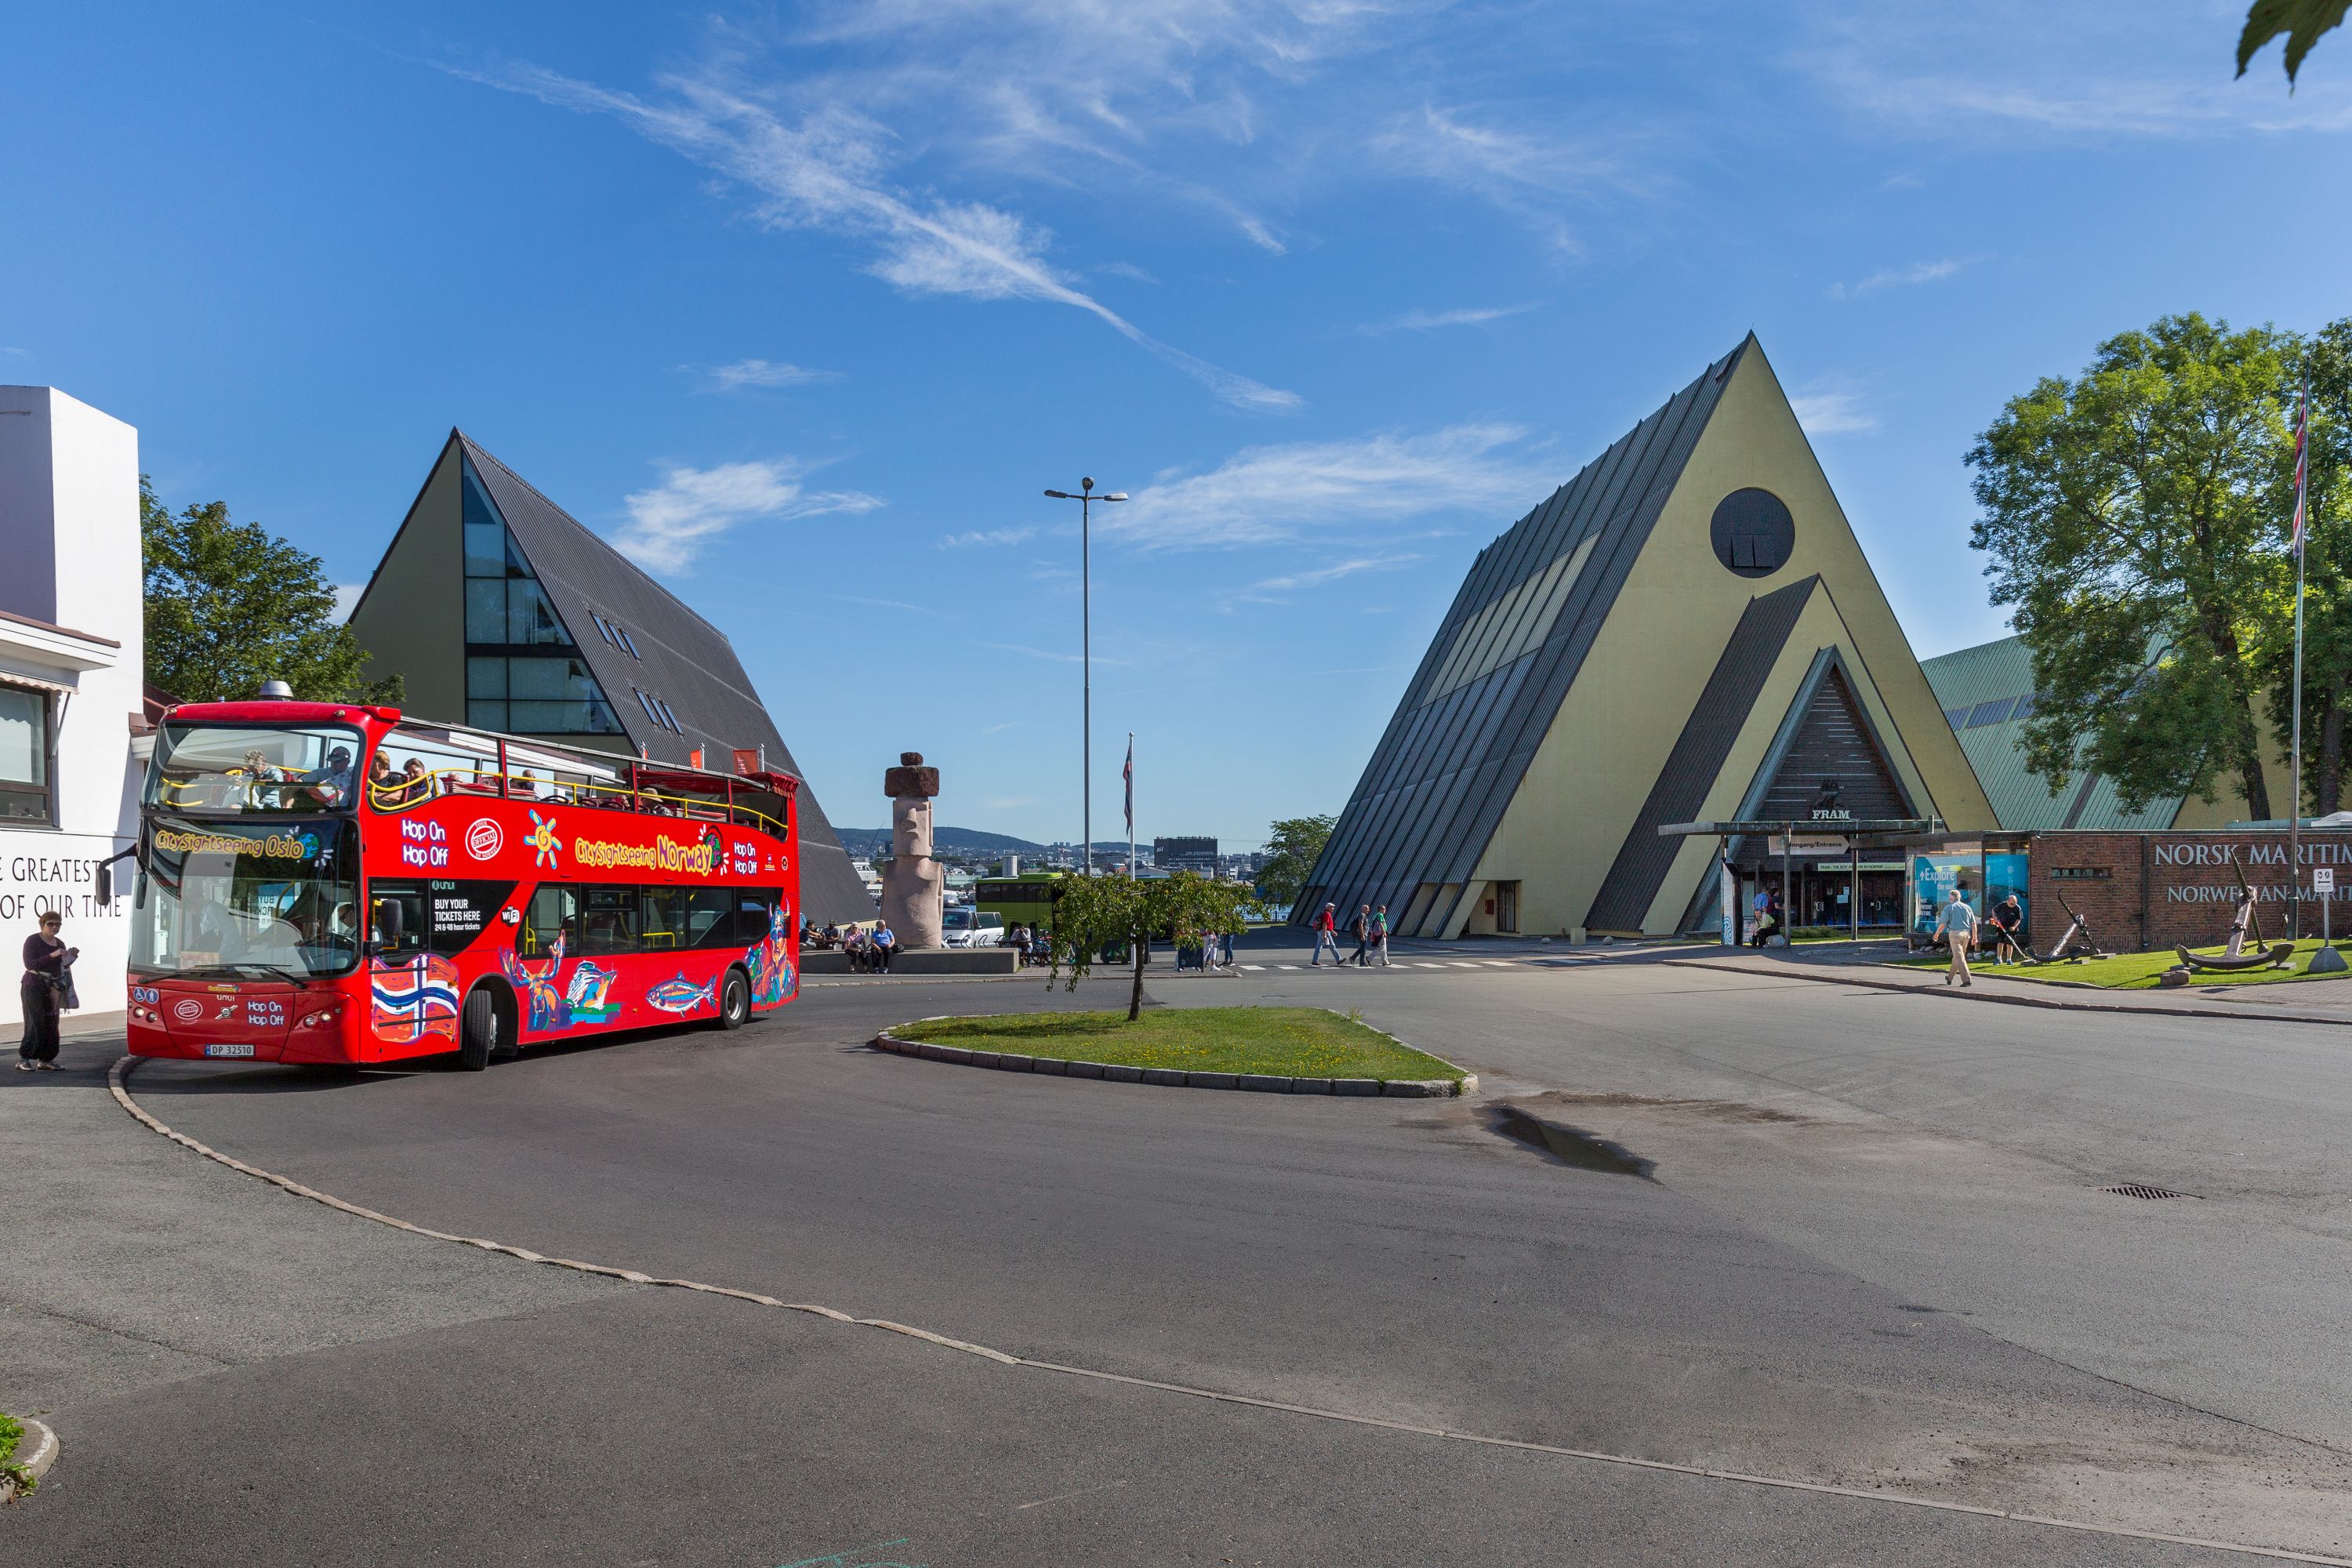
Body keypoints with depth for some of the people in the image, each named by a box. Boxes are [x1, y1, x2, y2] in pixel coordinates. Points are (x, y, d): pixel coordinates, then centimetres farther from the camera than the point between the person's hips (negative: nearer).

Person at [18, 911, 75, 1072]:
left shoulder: (60, 943, 13)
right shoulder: (33, 941, -6)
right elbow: (29, 964, -16)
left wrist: (71, 957, 0)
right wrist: (52, 955, -24)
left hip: (52, 989, 6)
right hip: (33, 987, -6)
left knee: (51, 1024, 2)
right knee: (35, 1024, -13)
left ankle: (45, 1060, 8)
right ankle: (23, 1060, -9)